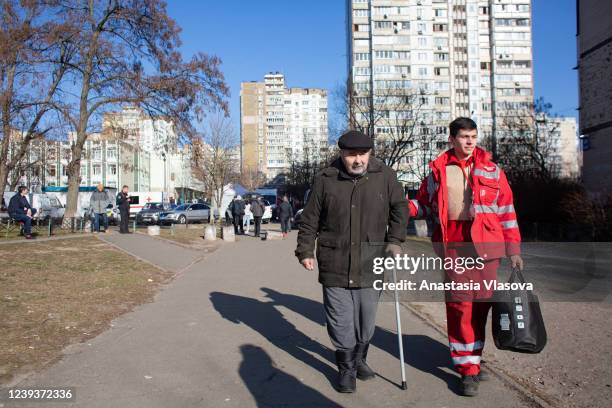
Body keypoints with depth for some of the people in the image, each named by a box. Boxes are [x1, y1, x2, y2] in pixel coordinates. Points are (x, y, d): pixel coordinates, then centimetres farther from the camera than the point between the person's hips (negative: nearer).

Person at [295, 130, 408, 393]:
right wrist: (305, 250, 0)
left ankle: (359, 359, 38)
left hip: (370, 265, 2)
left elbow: (400, 208, 9)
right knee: (340, 321, 5)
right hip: (335, 265, -1)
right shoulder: (325, 179, -3)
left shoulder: (385, 176, -1)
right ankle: (346, 368, 24)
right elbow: (310, 219, 3)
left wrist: (394, 240, -2)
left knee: (366, 320, 14)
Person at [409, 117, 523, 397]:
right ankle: (468, 369, 6)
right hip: (454, 246, -1)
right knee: (459, 304, -4)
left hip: (486, 246, 2)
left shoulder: (492, 170, 10)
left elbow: (506, 210, 10)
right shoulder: (438, 170, 7)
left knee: (481, 302, 8)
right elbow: (425, 204, 16)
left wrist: (513, 249, 5)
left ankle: (471, 356, 27)